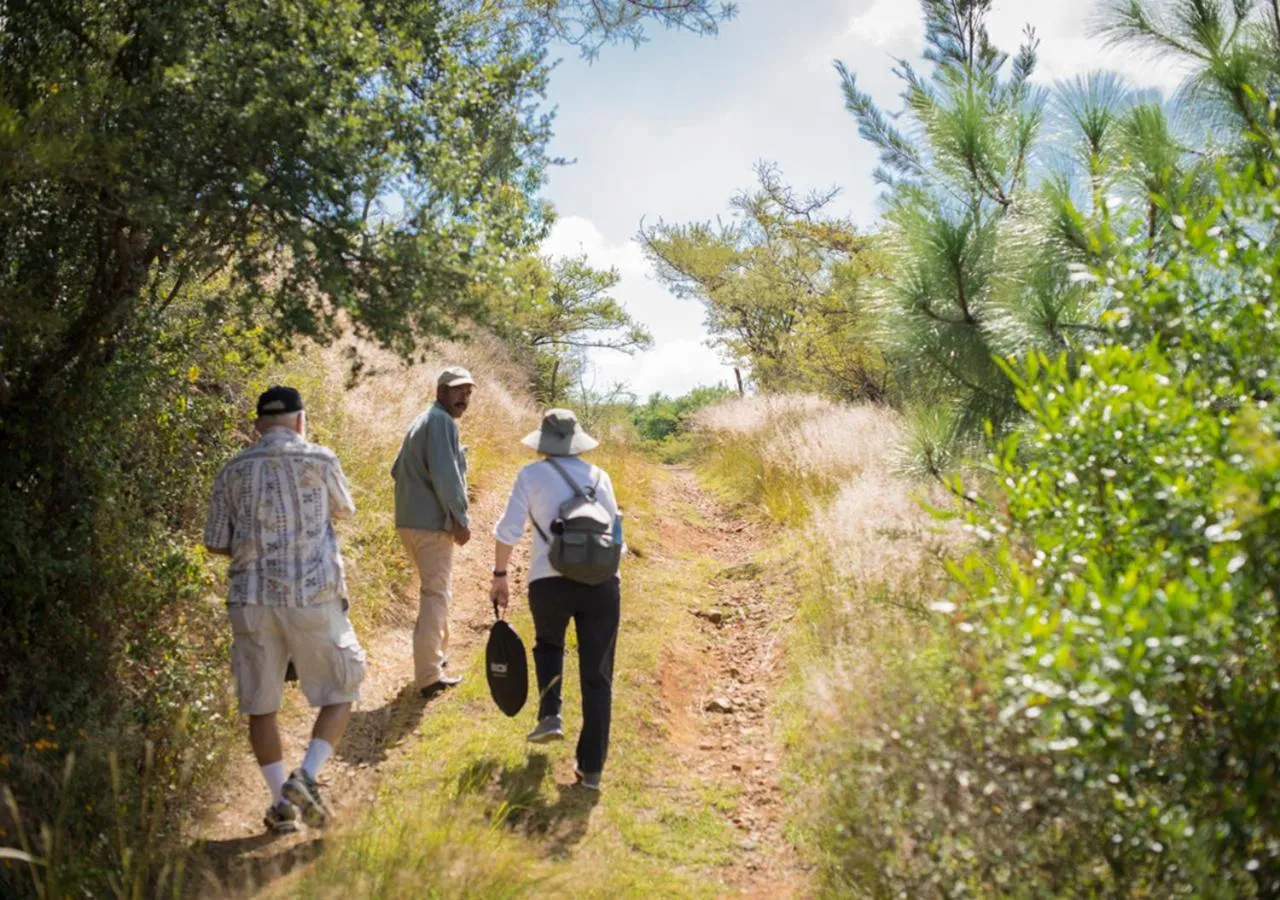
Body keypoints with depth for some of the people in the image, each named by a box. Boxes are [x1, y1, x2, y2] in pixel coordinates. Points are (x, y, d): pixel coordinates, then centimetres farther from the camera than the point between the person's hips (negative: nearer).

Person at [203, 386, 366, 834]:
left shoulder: (233, 471, 5)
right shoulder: (319, 460, -2)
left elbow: (215, 542, 9)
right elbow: (345, 509, 16)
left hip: (252, 600, 3)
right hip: (313, 597, -2)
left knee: (260, 705, 12)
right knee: (339, 696, 11)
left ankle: (282, 802, 13)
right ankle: (305, 777, -6)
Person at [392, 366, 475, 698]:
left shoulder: (422, 421, 20)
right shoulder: (441, 421, -12)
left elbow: (398, 470, 25)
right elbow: (445, 474, -22)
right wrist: (460, 518, -17)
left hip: (411, 519, 10)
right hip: (432, 522, -10)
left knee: (436, 590, 24)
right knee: (436, 594, -7)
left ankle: (437, 654, 37)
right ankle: (429, 676, -7)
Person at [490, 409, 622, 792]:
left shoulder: (532, 475, 3)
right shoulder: (598, 476, 11)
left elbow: (507, 531, -2)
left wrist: (500, 576, 9)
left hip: (550, 582, -1)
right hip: (602, 583, 1)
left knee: (548, 642, 32)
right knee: (597, 676, 7)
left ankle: (550, 715, 17)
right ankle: (591, 768, 8)